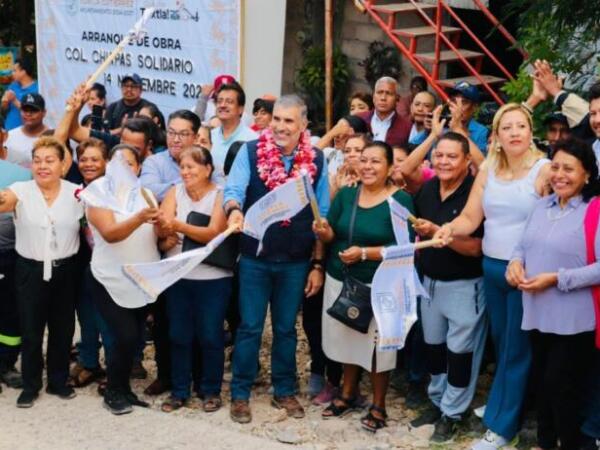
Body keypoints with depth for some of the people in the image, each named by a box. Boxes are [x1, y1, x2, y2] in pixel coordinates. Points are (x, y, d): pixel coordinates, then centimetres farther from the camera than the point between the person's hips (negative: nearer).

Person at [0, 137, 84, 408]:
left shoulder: (76, 192, -4)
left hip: (65, 270, 1)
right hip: (30, 271, -1)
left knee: (63, 328, 12)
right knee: (31, 331, 6)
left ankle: (58, 381, 29)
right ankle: (30, 386, 22)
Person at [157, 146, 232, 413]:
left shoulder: (220, 196, -5)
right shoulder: (175, 192, 4)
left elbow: (213, 233, -19)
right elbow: (163, 228, -8)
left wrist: (179, 226, -31)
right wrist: (165, 236, -30)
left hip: (213, 278, -3)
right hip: (177, 276, 3)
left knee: (210, 336, 2)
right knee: (179, 335, 8)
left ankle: (211, 391, 17)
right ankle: (179, 391, 20)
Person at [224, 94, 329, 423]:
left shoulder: (316, 160, -1)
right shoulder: (250, 152, -5)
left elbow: (322, 216, 2)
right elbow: (234, 189, -17)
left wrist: (318, 265, 1)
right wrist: (234, 209, -41)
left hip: (296, 262, 2)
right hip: (254, 258, -1)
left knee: (286, 329, 14)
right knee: (250, 327, 6)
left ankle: (284, 391, 29)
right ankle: (240, 393, 19)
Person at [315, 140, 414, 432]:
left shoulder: (400, 200, -10)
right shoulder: (345, 195, 5)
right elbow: (332, 236, 6)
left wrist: (364, 253, -23)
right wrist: (325, 233, -16)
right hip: (340, 280, 5)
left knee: (376, 344, 4)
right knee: (347, 339, 16)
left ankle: (378, 406, 22)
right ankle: (348, 394, 36)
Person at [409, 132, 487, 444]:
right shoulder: (427, 188, 2)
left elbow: (475, 248, -24)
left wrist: (437, 233, -29)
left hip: (464, 285, -7)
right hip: (429, 280, 7)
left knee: (460, 350, 4)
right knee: (433, 345, 17)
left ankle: (452, 413, 18)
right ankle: (437, 402, 34)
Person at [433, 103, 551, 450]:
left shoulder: (545, 170, -10)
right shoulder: (488, 171, 6)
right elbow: (470, 218, 2)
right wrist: (449, 228, -19)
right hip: (492, 267, 6)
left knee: (516, 349, 3)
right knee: (501, 343, 16)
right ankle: (510, 405, 33)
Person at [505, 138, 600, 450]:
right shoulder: (542, 205, 10)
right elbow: (524, 244, 17)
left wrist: (557, 279, -23)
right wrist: (515, 261, -5)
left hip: (574, 319, -7)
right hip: (537, 312, 7)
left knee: (562, 385, 1)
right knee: (541, 381, 17)